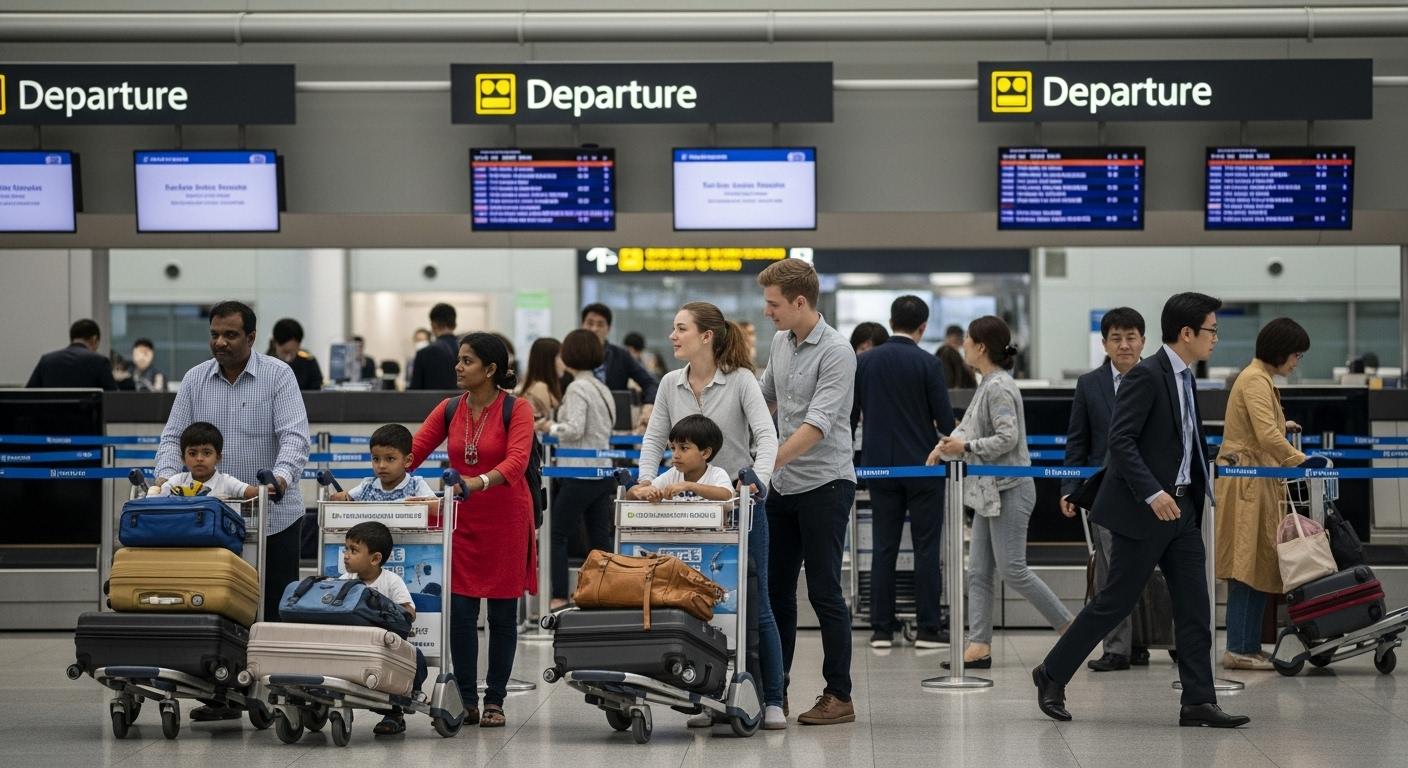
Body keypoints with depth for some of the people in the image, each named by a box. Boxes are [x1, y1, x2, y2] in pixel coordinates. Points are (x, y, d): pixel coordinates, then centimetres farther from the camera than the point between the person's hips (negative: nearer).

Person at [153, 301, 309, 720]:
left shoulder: (278, 376, -3)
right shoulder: (195, 380, 8)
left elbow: (294, 435, -14)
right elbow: (174, 437, 6)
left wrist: (282, 475, -32)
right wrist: (166, 476, -14)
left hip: (273, 517, -3)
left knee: (275, 608, 0)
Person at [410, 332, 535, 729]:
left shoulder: (516, 409, -8)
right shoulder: (449, 410, 5)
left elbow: (516, 462, -22)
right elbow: (411, 453, 0)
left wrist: (479, 483, -38)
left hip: (505, 520, -3)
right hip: (462, 520, 3)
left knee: (502, 613, 3)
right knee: (460, 611, -2)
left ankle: (495, 702, 11)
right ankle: (466, 700, 7)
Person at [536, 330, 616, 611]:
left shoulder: (577, 388, -13)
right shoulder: (602, 388, 13)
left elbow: (574, 430, -21)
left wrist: (550, 427, -4)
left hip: (579, 473, -8)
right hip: (603, 471, 8)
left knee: (556, 535, 1)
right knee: (600, 537, 9)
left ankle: (558, 596, 0)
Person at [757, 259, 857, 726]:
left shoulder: (836, 352, -18)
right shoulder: (780, 342, 8)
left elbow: (817, 425, -26)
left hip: (824, 484, -8)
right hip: (784, 486, 8)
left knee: (824, 592, -5)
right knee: (775, 590, 9)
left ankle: (839, 697, 2)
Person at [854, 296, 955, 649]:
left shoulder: (864, 361, 1)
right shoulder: (928, 364, -10)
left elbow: (849, 414, 5)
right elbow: (945, 420, -9)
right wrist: (946, 431, 13)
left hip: (880, 465, 3)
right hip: (922, 465, -3)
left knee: (884, 548, 7)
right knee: (926, 548, 2)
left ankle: (881, 629, 6)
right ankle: (928, 629, 2)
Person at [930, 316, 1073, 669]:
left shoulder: (999, 387, -16)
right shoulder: (986, 385, 13)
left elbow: (1007, 437, -22)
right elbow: (968, 428, 19)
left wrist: (966, 446, -21)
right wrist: (946, 446, 3)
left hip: (1009, 490, -10)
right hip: (989, 491, 10)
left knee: (1012, 569, -7)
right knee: (978, 571, 6)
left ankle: (1069, 627, 4)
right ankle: (979, 646, 5)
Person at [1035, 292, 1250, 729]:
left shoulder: (1183, 378, 14)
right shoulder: (1146, 376, -14)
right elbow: (1120, 440, -21)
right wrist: (1151, 493, -26)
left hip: (1180, 508, 9)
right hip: (1141, 510, -9)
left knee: (1194, 606, 2)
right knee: (1116, 601, -1)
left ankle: (1199, 702, 3)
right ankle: (1052, 675, 13)